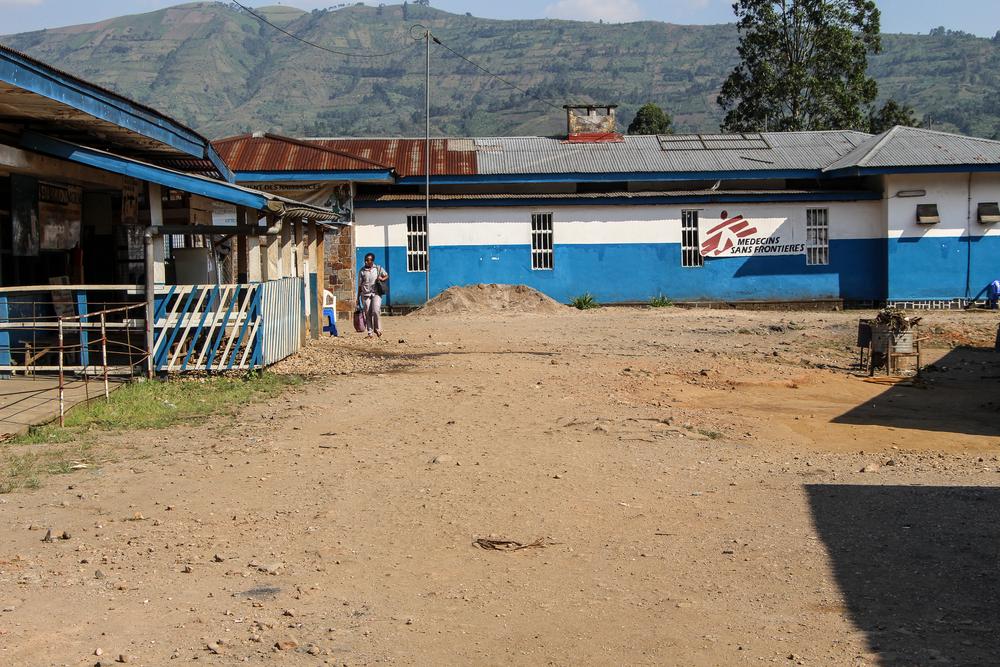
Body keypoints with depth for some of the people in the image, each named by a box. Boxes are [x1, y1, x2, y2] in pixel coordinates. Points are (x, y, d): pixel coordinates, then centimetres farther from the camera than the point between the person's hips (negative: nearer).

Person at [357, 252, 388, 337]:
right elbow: (359, 285, 9)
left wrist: (382, 279, -9)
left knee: (375, 311, -16)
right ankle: (370, 332, 7)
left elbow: (386, 276, 15)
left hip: (376, 293, -1)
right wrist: (358, 297, 8)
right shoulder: (362, 271, 6)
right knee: (368, 313, 0)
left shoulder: (378, 268, 5)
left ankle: (377, 329, 2)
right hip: (365, 294, 1)